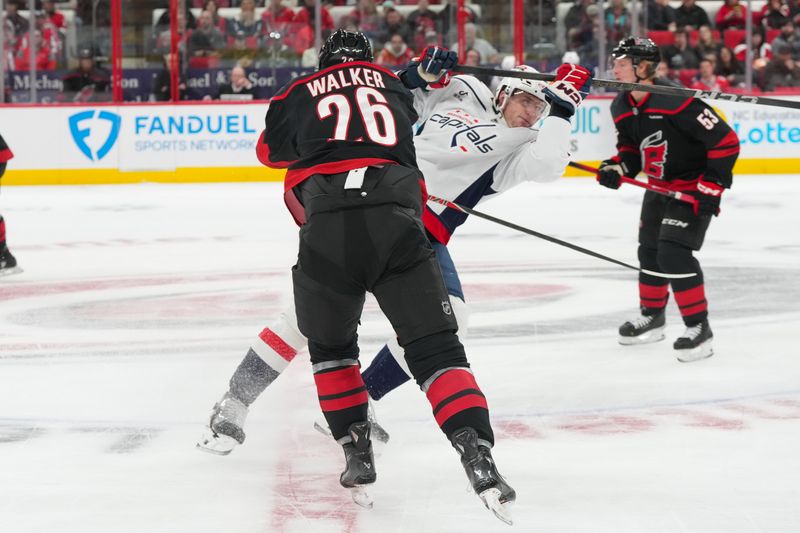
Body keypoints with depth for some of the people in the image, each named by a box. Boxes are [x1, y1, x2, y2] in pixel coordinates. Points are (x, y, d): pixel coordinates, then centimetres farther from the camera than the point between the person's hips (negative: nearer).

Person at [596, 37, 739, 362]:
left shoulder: (676, 102, -30)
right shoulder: (622, 107, -3)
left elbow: (726, 141, -26)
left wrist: (711, 186, -25)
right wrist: (617, 167, -8)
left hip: (694, 187, -9)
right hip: (660, 187, 9)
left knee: (674, 253, -18)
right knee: (649, 251, 16)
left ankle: (699, 328, -9)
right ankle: (652, 317, 37)